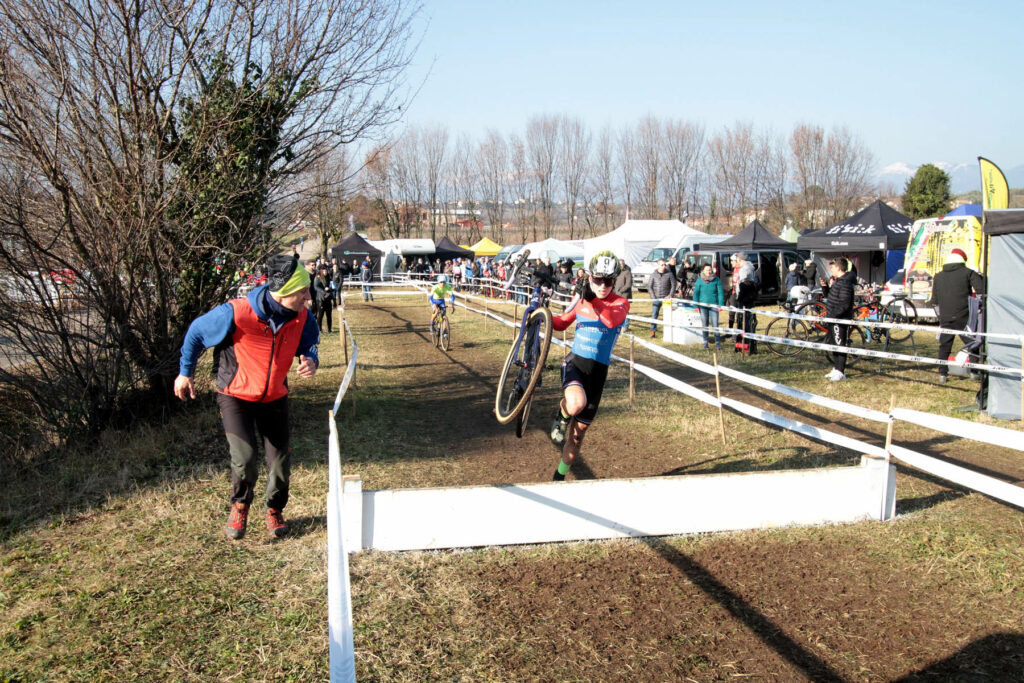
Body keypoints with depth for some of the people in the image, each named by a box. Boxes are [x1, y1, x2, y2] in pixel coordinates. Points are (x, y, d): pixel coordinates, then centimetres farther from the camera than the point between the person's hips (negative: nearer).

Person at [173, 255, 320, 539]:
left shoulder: (302, 318, -16)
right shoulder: (236, 313, -28)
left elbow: (310, 347, 5)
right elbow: (197, 331, -10)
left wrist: (311, 362, -21)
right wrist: (184, 373, 2)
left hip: (275, 397, 4)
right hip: (236, 395, -3)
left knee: (280, 461, 5)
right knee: (244, 459, -15)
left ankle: (275, 510, 34)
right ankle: (240, 505, 19)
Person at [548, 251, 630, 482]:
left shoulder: (621, 303, -4)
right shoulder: (582, 300, 4)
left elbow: (612, 320, -27)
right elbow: (561, 323, 18)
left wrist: (592, 299, -40)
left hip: (597, 371, 0)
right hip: (574, 362, 0)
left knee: (578, 432, 9)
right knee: (577, 403, -36)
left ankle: (559, 476, 30)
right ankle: (560, 418, 0)